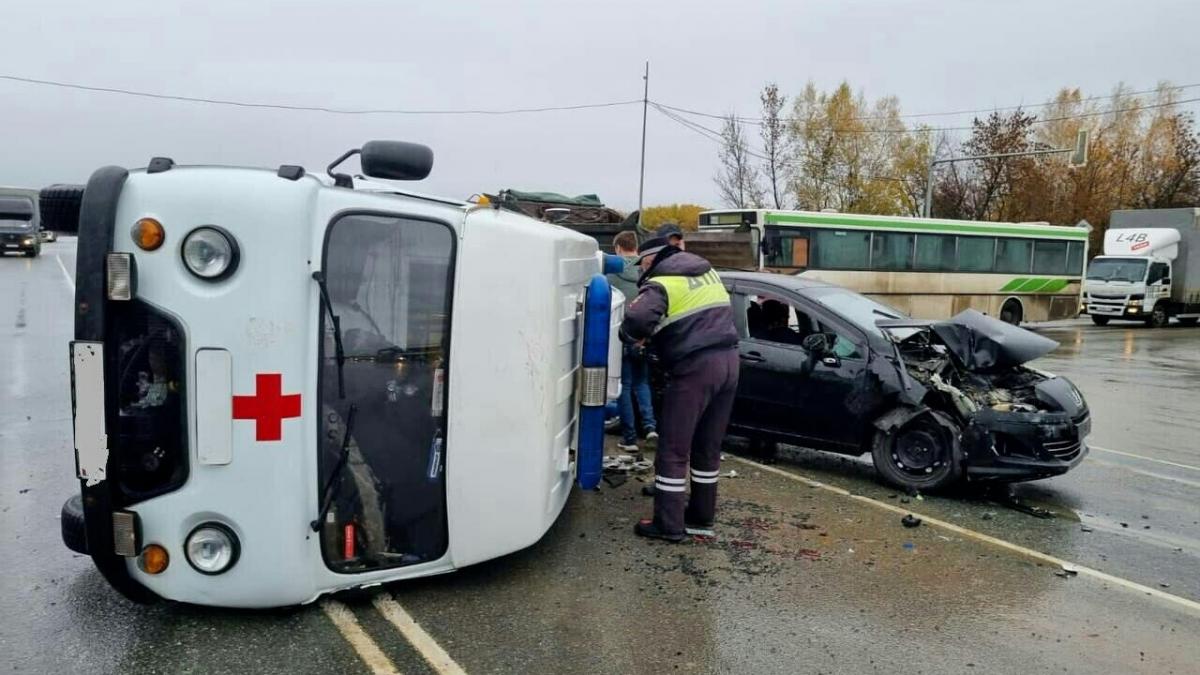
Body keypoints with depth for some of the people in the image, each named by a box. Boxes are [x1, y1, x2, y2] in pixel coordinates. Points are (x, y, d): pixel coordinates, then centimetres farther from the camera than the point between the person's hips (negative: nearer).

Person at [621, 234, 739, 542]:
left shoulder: (661, 283, -7)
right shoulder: (707, 271, 18)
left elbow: (636, 318, -25)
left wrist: (632, 336, -2)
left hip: (695, 367, -8)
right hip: (728, 360, 8)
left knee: (673, 449, 1)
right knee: (708, 447, 17)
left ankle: (669, 524, 6)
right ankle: (702, 515, 27)